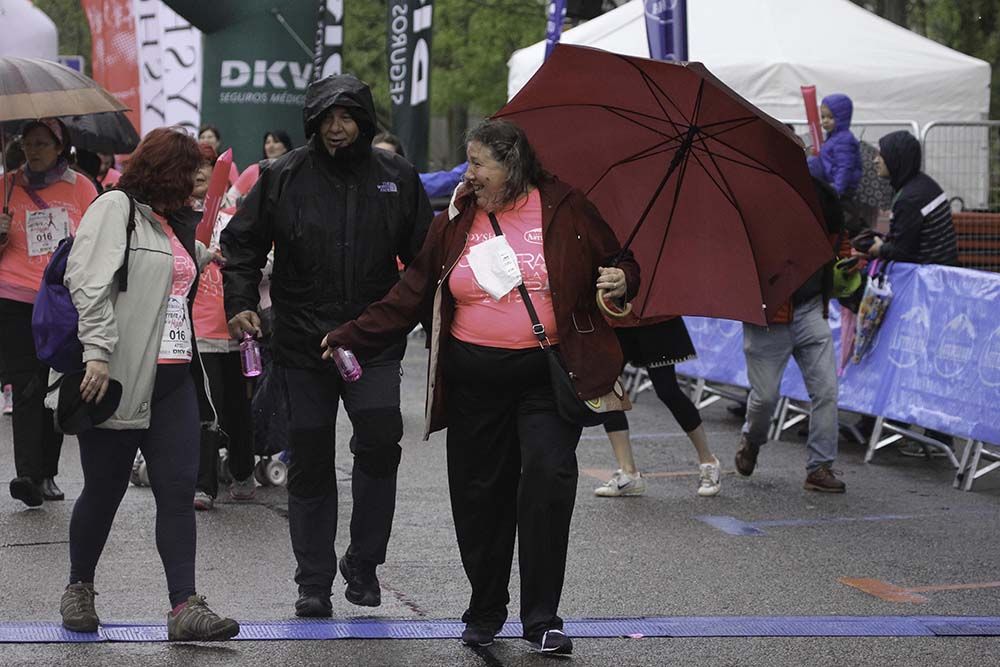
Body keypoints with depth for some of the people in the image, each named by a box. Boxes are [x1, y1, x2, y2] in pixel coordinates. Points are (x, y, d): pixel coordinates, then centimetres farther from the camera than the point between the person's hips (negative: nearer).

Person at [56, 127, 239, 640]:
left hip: (172, 379, 7)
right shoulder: (114, 209, -5)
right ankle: (79, 589, 25)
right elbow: (89, 283, -16)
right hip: (117, 377, -7)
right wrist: (97, 352, -24)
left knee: (178, 490, -4)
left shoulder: (175, 225, 20)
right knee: (105, 488, 5)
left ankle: (184, 607, -8)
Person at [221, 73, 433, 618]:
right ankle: (314, 581, 16)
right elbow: (241, 243, 8)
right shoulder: (283, 178, 2)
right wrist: (239, 303, -5)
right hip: (303, 342, 0)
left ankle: (363, 561, 0)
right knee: (309, 461, 5)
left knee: (380, 439, -18)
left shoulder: (396, 177, 6)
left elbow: (422, 253, 15)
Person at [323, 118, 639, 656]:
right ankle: (484, 612, 23)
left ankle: (542, 620, -8)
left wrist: (620, 279, -12)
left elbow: (618, 264, 12)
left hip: (547, 374, -3)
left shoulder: (565, 210, 2)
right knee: (479, 494, 6)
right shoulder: (455, 223, 8)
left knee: (547, 481, -16)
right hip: (474, 379, 3)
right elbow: (410, 297, 9)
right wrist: (351, 337, 2)